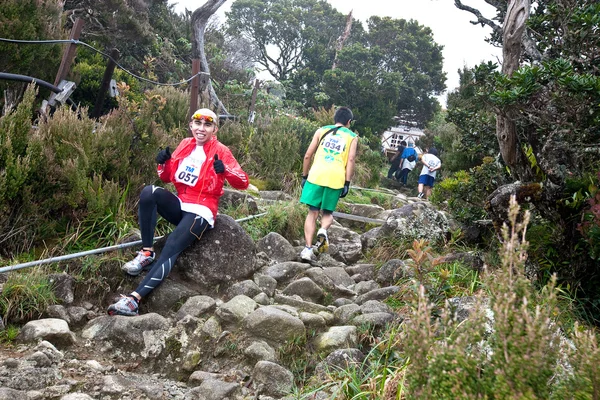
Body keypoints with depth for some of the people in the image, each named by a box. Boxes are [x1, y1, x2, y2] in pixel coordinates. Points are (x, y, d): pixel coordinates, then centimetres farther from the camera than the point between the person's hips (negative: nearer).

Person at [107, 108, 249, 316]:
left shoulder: (221, 151, -5)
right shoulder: (185, 145, 10)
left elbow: (243, 183, -10)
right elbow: (167, 177, 17)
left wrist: (225, 170, -29)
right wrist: (163, 163, -5)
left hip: (201, 211, -5)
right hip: (179, 205, 6)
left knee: (170, 249, -26)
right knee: (149, 192, -24)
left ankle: (135, 299, -36)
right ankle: (146, 252, -19)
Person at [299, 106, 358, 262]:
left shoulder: (321, 131, 17)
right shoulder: (352, 137, 14)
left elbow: (308, 155, 12)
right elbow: (351, 160, 1)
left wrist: (304, 176, 19)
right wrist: (347, 183, 0)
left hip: (316, 175, 0)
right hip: (336, 178, 0)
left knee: (312, 212, 6)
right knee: (328, 213, 16)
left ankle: (308, 248, -5)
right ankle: (323, 231, -15)